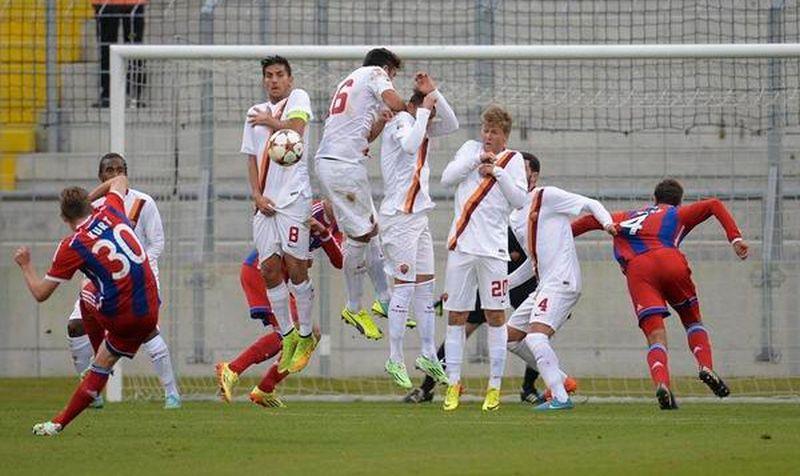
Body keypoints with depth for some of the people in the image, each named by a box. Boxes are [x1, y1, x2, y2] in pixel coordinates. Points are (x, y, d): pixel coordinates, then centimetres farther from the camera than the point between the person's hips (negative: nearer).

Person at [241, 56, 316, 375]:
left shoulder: (298, 98, 6)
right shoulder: (255, 114, 20)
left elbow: (296, 129, -14)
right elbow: (252, 159, 17)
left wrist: (269, 122, 2)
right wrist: (257, 194, 3)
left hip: (293, 195, -5)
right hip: (265, 201, 6)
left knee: (295, 266, -8)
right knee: (269, 269, 1)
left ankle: (305, 336, 3)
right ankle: (287, 335, 11)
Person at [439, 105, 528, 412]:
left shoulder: (513, 159, 7)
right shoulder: (471, 149, 12)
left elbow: (520, 200, -2)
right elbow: (447, 178, 0)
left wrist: (498, 172, -9)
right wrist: (477, 160, -8)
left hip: (493, 248, -2)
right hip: (461, 245, 2)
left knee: (496, 315, -2)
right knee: (456, 316, 2)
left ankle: (495, 387, 3)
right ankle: (453, 384, 7)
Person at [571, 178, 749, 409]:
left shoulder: (625, 218, 37)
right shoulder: (678, 215, 30)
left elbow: (591, 220, 31)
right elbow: (713, 205, 18)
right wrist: (735, 238, 11)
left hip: (636, 269, 1)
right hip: (668, 259, -1)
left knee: (656, 336, -7)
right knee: (693, 321, 21)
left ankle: (661, 383, -35)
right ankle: (706, 367, -4)